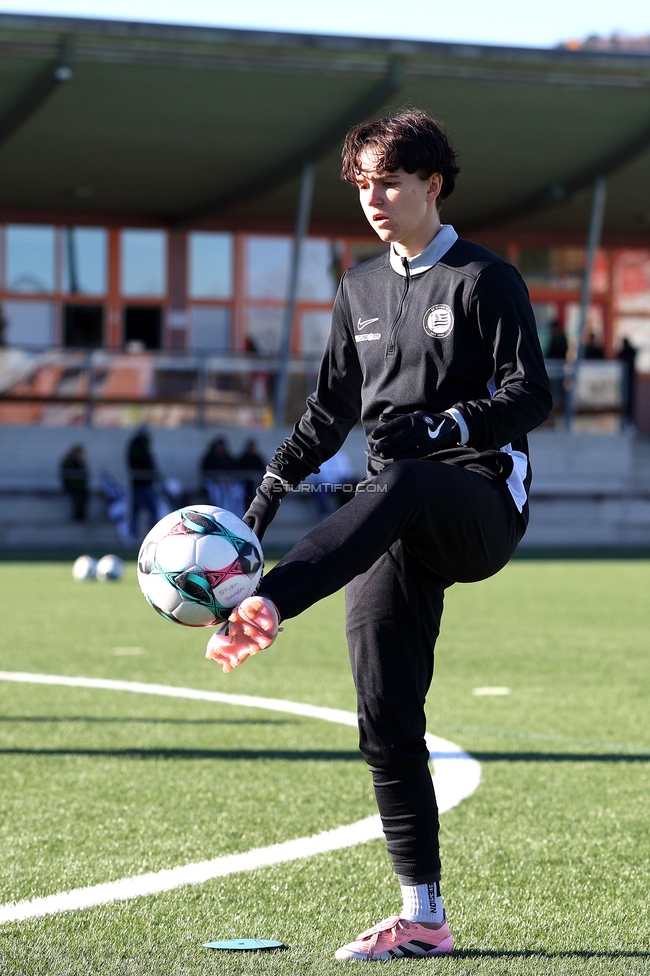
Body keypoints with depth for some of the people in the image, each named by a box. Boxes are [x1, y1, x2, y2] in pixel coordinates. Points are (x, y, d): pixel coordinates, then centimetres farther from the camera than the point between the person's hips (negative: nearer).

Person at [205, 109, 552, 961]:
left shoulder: (485, 280, -1)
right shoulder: (362, 289, 17)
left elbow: (530, 396, -9)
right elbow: (334, 406, 26)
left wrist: (446, 425, -25)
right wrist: (274, 485, 18)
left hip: (483, 501, -6)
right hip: (398, 521, 6)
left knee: (397, 485, -41)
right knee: (385, 718, -3)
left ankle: (262, 609, -63)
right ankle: (422, 917, 2)